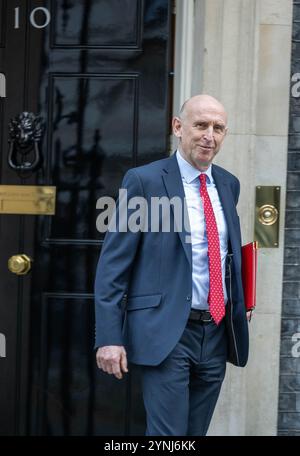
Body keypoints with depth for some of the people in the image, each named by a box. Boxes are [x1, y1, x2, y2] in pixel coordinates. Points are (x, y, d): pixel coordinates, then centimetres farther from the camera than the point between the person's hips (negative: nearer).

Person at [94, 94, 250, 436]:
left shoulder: (228, 184, 12)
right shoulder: (144, 180, -6)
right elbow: (112, 264, -8)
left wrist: (239, 314, 10)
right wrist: (109, 338, -14)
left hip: (218, 332, 6)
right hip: (167, 333, -6)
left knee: (196, 433, 14)